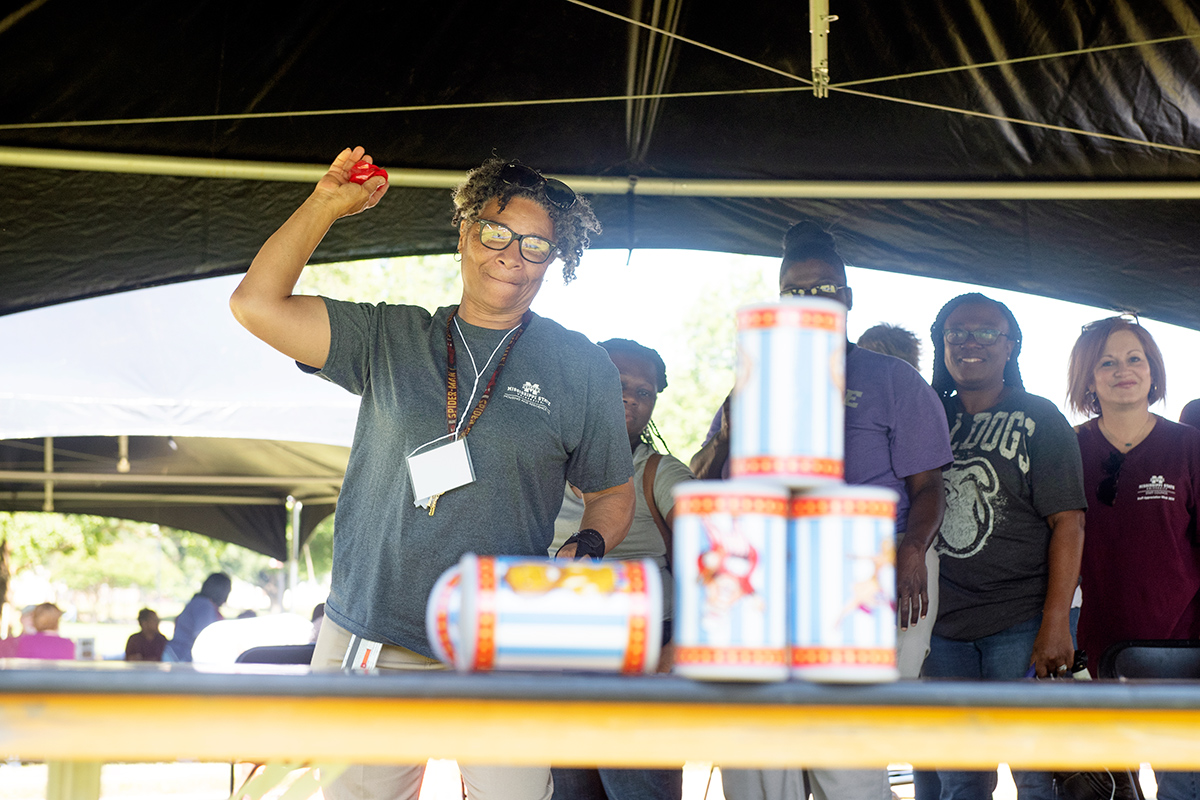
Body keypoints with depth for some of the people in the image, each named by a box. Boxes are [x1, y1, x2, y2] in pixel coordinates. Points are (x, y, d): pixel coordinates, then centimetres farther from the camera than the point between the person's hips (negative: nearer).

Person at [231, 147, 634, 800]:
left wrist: (585, 551, -6)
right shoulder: (390, 339, 10)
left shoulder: (582, 368, 7)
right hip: (367, 642, 1)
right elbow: (256, 304, 2)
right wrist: (326, 204, 1)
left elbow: (612, 492, 14)